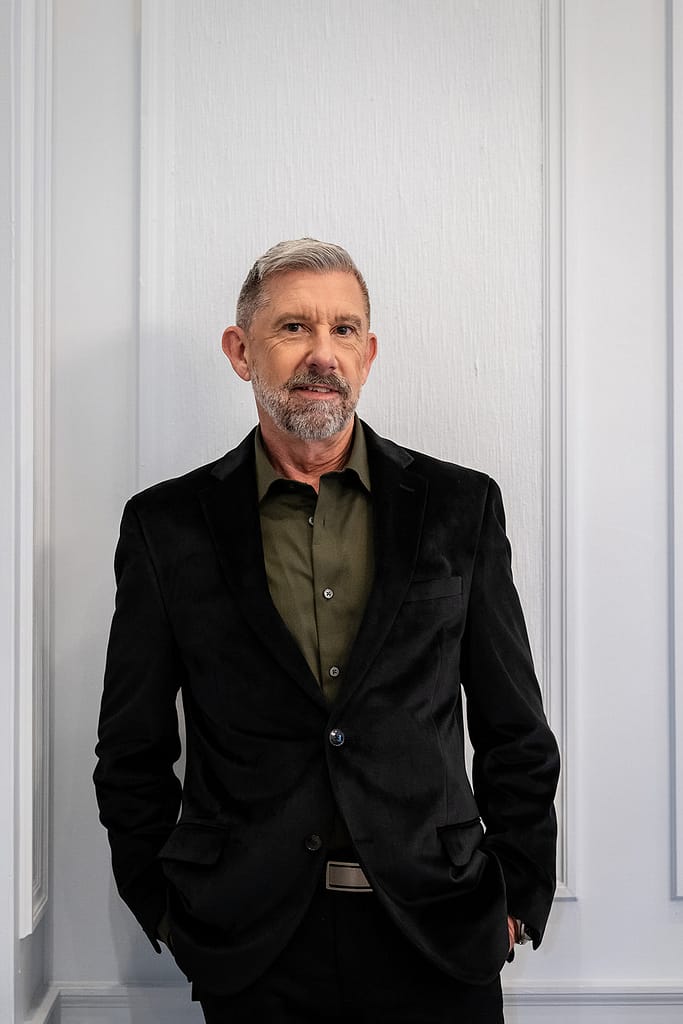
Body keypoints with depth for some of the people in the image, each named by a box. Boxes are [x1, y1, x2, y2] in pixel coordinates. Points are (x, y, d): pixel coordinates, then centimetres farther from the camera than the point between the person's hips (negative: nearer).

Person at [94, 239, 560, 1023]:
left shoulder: (461, 505, 0)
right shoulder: (168, 525, -2)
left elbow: (514, 731, 4)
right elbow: (133, 749, 5)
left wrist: (521, 898, 4)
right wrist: (164, 909, 4)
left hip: (436, 935, 1)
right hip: (250, 950, 0)